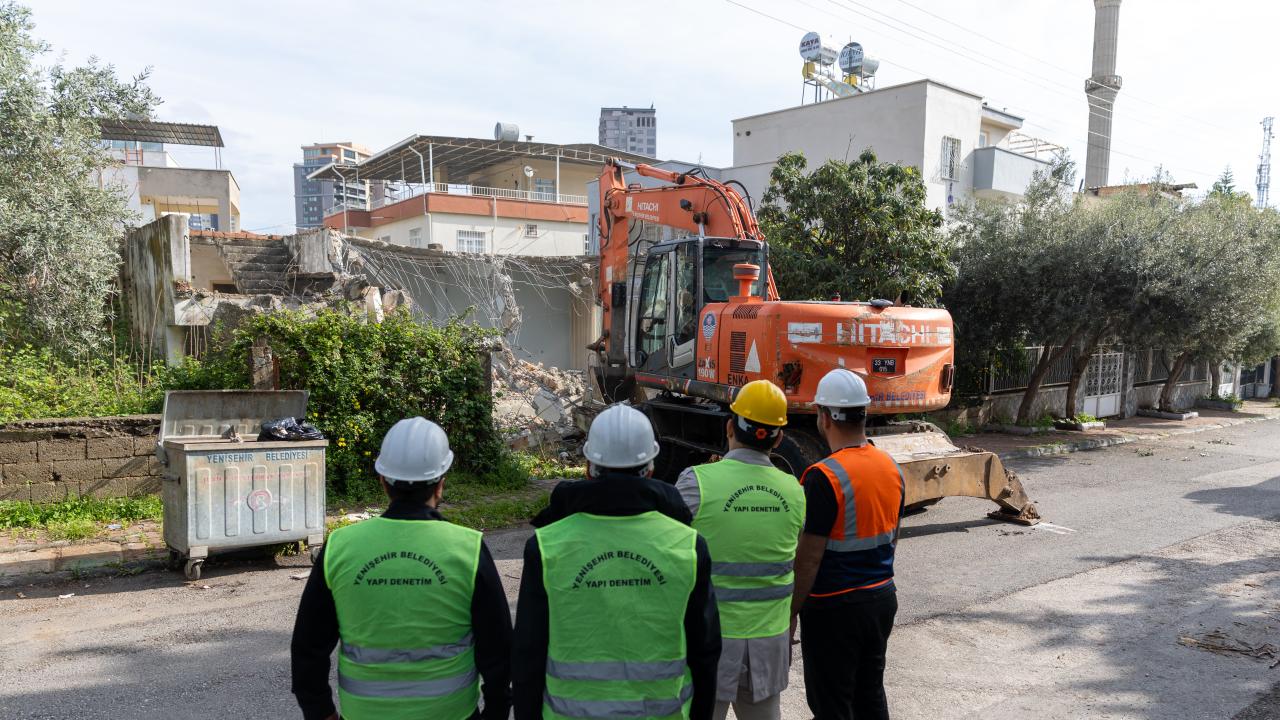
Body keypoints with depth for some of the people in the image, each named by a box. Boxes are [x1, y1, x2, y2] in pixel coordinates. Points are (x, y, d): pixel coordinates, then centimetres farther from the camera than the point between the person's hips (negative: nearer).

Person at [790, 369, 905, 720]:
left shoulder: (824, 477, -23)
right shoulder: (891, 467, 2)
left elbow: (808, 559, -21)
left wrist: (790, 611, -11)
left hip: (834, 608, -7)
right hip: (882, 599, 7)